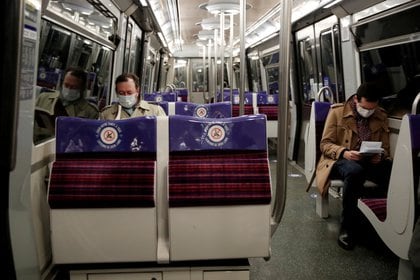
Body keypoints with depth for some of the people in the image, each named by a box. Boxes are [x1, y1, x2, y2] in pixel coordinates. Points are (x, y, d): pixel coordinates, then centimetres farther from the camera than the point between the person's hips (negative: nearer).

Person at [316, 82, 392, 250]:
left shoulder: (382, 117, 10)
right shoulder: (337, 111, -1)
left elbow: (385, 147, 14)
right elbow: (325, 144, -2)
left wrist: (380, 155, -12)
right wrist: (343, 152, -22)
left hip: (370, 161, 3)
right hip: (340, 160, -3)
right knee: (354, 171, -40)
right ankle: (348, 227, -23)